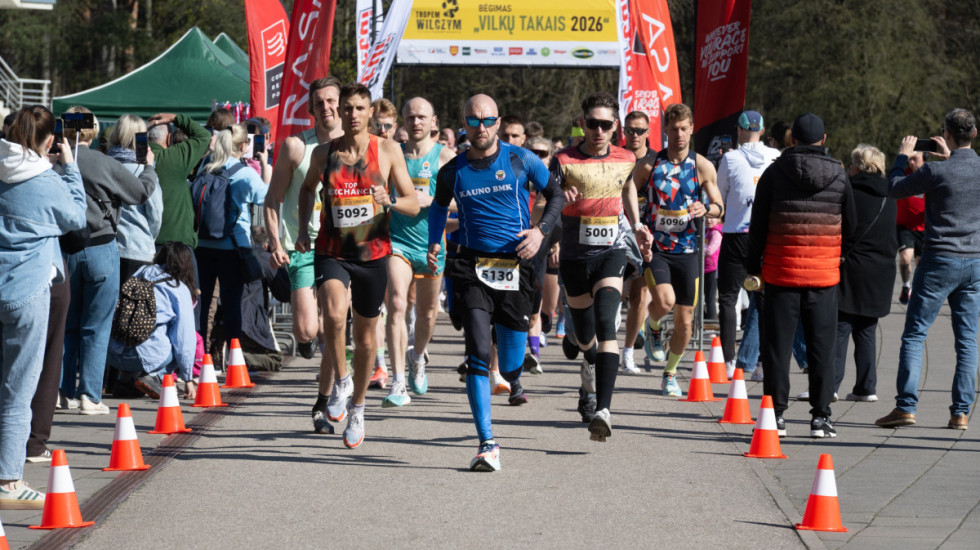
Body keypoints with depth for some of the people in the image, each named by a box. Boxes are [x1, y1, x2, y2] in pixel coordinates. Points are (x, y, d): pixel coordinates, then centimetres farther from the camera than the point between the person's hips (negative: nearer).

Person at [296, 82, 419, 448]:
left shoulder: (388, 151, -3)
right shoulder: (324, 153, 1)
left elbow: (413, 205, -1)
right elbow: (308, 188, 22)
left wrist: (388, 201, -23)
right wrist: (303, 228, 9)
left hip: (372, 254, 0)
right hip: (331, 251, 0)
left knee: (366, 337, 11)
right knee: (334, 316, -28)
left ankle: (357, 407, 32)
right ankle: (339, 383, -5)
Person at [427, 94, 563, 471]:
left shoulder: (521, 160, 1)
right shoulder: (453, 172, 5)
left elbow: (556, 194, 11)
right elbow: (439, 205, 26)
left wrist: (541, 230, -4)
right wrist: (434, 243, 12)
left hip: (514, 266, 0)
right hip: (472, 266, 0)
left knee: (510, 366, 6)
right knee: (478, 355, -16)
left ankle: (515, 375, 47)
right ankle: (487, 444, -15)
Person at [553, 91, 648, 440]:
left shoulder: (625, 160, 2)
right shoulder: (565, 161, -7)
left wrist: (637, 225, 17)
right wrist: (559, 199, -32)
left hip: (611, 252, 0)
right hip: (575, 256, 0)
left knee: (605, 321, -21)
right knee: (583, 330, 13)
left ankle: (603, 409, -32)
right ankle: (591, 363, 53)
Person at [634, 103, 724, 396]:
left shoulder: (702, 166, 0)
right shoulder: (649, 165, -2)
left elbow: (720, 208, 3)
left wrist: (705, 209, -21)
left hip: (686, 251, 2)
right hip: (654, 248, -2)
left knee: (684, 321, 3)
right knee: (664, 300, -27)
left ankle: (670, 373, 25)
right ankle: (653, 327, 9)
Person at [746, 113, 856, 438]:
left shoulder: (775, 172, -2)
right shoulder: (839, 176, 1)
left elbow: (758, 225, 1)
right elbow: (850, 226, 9)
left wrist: (753, 266, 9)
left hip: (781, 273, -1)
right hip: (824, 276, 1)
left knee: (778, 345, 4)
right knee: (821, 347, 6)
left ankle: (775, 414, 3)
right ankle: (820, 416, 4)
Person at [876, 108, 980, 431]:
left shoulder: (937, 172, -14)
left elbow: (895, 189, -1)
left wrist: (903, 155, 12)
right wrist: (950, 158, 28)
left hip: (940, 261, -5)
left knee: (914, 334, 0)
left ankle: (906, 407, -6)